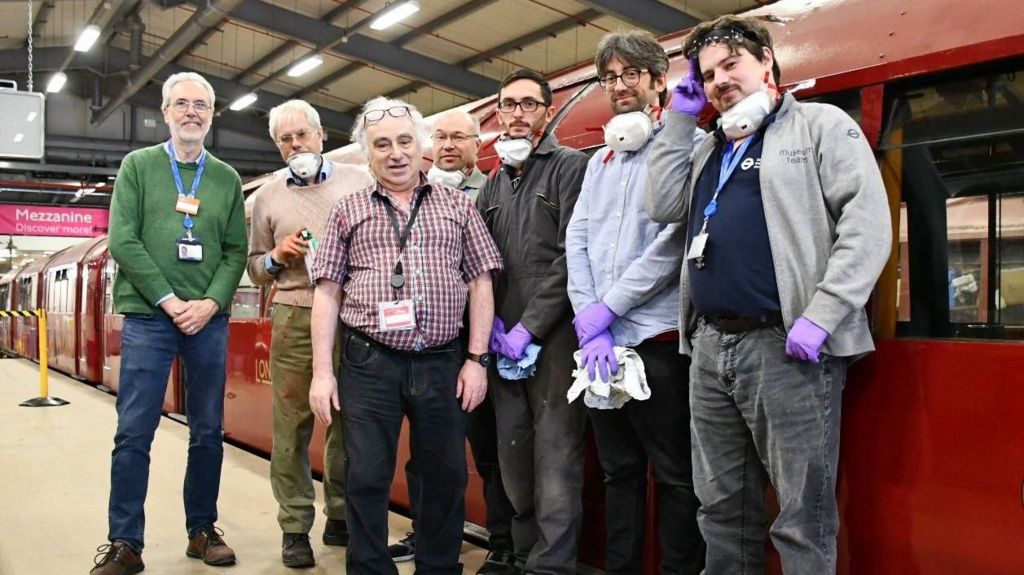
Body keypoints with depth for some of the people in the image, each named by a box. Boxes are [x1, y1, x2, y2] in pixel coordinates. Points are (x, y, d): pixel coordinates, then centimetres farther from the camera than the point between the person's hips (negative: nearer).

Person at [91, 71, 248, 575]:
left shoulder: (227, 179, 12)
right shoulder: (137, 165, 6)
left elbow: (236, 251, 7)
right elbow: (123, 241, -4)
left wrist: (210, 302, -9)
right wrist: (168, 300, -12)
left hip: (209, 320, 2)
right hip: (148, 316, -2)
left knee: (208, 432, 7)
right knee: (134, 433, -1)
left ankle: (203, 530, 20)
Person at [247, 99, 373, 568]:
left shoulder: (358, 182, 9)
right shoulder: (268, 196, 13)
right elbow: (255, 267, 17)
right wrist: (276, 257, -2)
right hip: (294, 319, 1)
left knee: (349, 421, 5)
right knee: (292, 424, 0)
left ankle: (341, 518, 21)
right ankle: (294, 528, 11)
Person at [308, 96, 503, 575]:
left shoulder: (457, 205, 8)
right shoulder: (348, 211, 7)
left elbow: (480, 284, 5)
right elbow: (327, 293, 4)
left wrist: (476, 359, -2)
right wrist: (322, 371, -3)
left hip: (443, 363, 1)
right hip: (369, 363, 0)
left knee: (447, 476, 10)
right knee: (366, 479, 4)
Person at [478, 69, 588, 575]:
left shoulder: (570, 166, 0)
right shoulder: (493, 185, 19)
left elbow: (573, 255, -10)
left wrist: (530, 326, -13)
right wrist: (492, 321, 1)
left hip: (554, 335, -6)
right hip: (504, 340, 6)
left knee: (556, 457, -5)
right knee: (513, 455, 10)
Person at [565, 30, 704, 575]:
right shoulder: (598, 161, 18)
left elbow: (676, 241, -12)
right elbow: (576, 242, 9)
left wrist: (606, 310, -11)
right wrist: (589, 325, -5)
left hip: (658, 339, -6)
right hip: (599, 343, 6)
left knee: (675, 476, 4)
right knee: (617, 470, 14)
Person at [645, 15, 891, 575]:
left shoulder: (821, 124, 3)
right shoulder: (709, 149, 23)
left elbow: (868, 223, -8)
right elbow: (662, 206, 10)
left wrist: (820, 316, -18)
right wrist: (679, 118, 13)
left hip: (785, 346, -6)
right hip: (710, 347, 6)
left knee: (802, 518, 0)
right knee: (722, 508, 14)